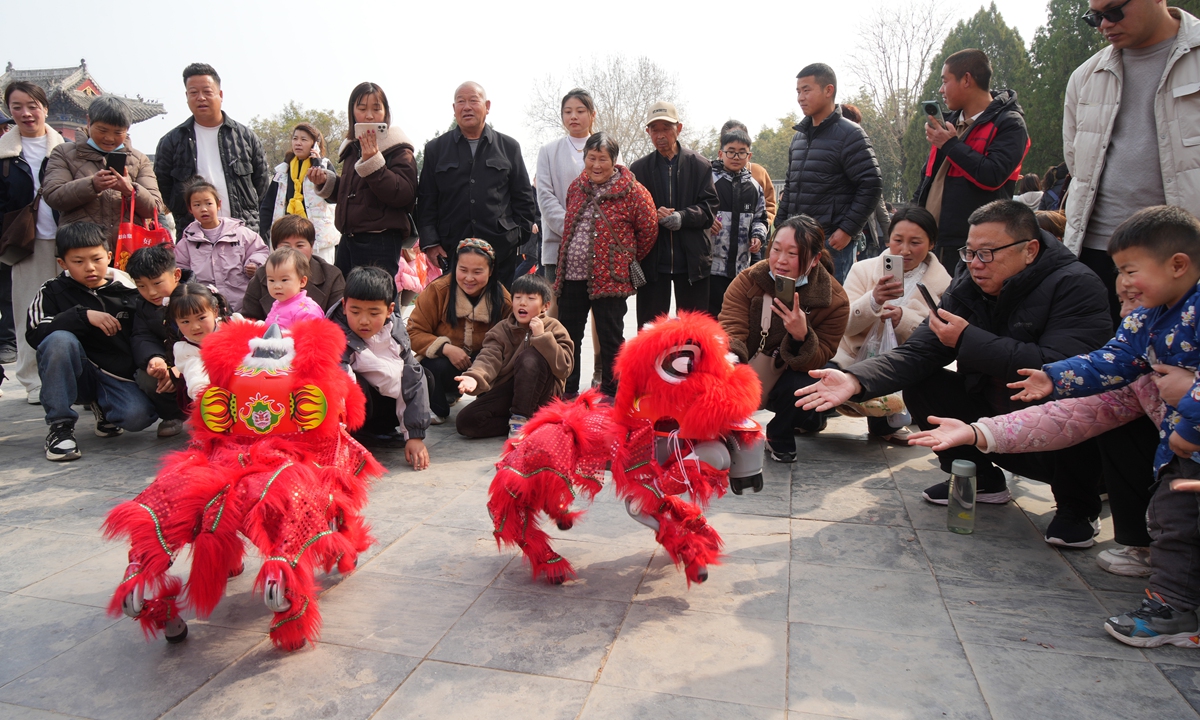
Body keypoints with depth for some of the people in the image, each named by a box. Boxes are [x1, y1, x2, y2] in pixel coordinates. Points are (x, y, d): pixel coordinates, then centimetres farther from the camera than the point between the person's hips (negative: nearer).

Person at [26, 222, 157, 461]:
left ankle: (103, 408, 12)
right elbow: (34, 335, -13)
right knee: (60, 339, -31)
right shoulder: (53, 292, 2)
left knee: (139, 416, -30)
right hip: (77, 377, 0)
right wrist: (83, 316, -23)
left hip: (119, 377, 0)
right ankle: (60, 426, -18)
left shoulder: (129, 291, 2)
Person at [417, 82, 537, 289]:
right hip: (451, 251, 0)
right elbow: (426, 201, 9)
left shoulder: (509, 147, 12)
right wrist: (430, 242, 0)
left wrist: (519, 235, 4)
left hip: (501, 250, 0)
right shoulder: (435, 149, 12)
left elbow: (524, 198, 13)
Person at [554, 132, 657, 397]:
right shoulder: (576, 187, 11)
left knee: (610, 339, 3)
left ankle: (610, 394, 15)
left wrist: (628, 259, 7)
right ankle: (567, 391, 25)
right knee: (567, 335, 12)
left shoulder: (632, 191, -7)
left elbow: (649, 229, -1)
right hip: (571, 276, 6)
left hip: (609, 278, -6)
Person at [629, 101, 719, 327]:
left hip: (691, 260, 0)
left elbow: (709, 208, 0)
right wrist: (653, 216, -14)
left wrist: (682, 217, -18)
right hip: (652, 261, 1)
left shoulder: (700, 165, 6)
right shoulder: (638, 169, 9)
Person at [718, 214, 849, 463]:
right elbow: (731, 331, -22)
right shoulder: (746, 282, -13)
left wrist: (801, 337, -41)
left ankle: (780, 438, 2)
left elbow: (817, 361, -18)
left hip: (789, 380, -1)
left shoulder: (834, 301, -17)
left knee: (800, 386, -34)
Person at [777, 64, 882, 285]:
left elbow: (871, 185, -12)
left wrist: (847, 229, -16)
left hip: (834, 241, -7)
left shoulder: (850, 135, -6)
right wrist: (780, 225, 14)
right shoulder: (799, 136, 16)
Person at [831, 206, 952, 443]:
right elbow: (844, 325, -9)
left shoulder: (943, 285, 0)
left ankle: (884, 424, 9)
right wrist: (873, 300, -29)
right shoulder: (864, 270, 2)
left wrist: (904, 318, -30)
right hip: (851, 360, 0)